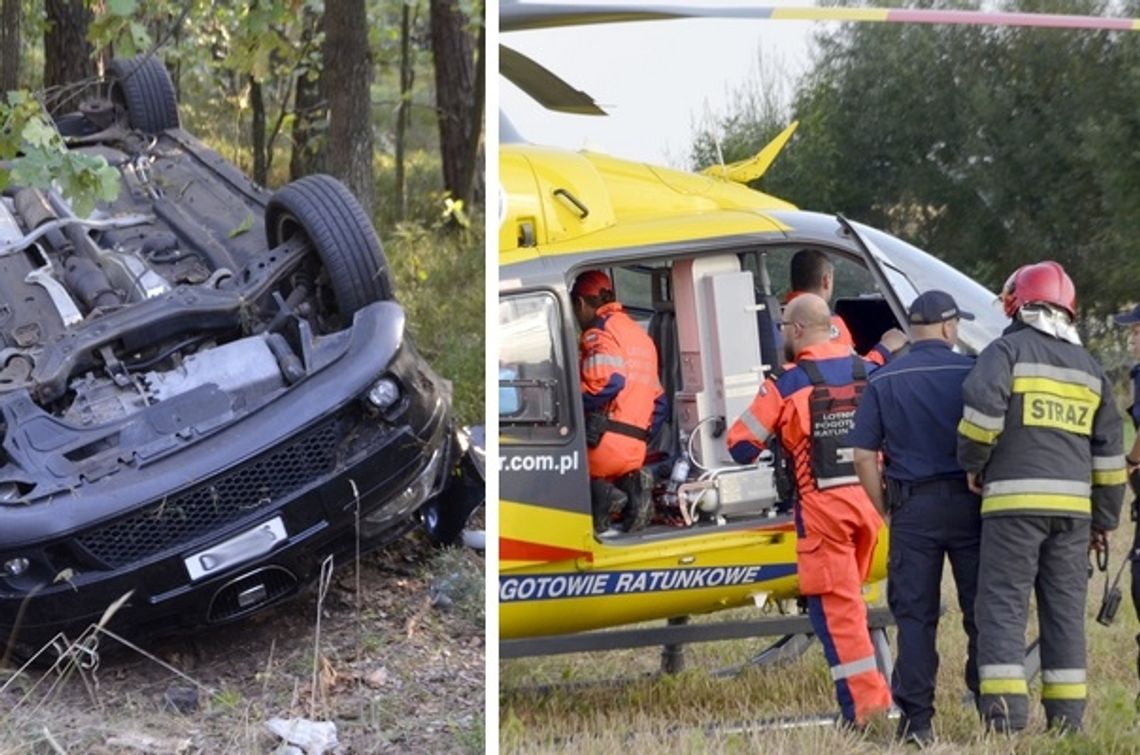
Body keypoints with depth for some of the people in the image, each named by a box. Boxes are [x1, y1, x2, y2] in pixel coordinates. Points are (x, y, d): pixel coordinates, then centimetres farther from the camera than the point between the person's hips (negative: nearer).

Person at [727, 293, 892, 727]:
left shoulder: (786, 384, -6)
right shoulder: (869, 373, 8)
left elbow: (741, 446, -2)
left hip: (823, 504, -5)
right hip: (869, 499, 5)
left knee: (834, 605, -1)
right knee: (850, 597, 19)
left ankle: (864, 700, -6)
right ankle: (866, 689, 21)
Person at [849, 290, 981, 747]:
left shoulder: (883, 381, 3)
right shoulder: (972, 373, -2)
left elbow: (864, 455, 0)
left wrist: (886, 510, 8)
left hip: (913, 507, 1)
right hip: (968, 503, -1)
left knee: (914, 615, 5)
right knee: (982, 610, 6)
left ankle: (916, 720, 3)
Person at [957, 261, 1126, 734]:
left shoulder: (1007, 350, 1)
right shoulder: (1089, 368, 18)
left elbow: (983, 406, -17)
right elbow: (1109, 453, 18)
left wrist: (973, 462, -1)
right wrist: (1104, 519, 23)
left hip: (1013, 499, -5)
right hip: (1073, 503, 5)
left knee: (1003, 605, -4)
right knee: (1065, 609, 11)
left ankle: (1004, 715, -13)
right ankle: (1067, 719, 12)